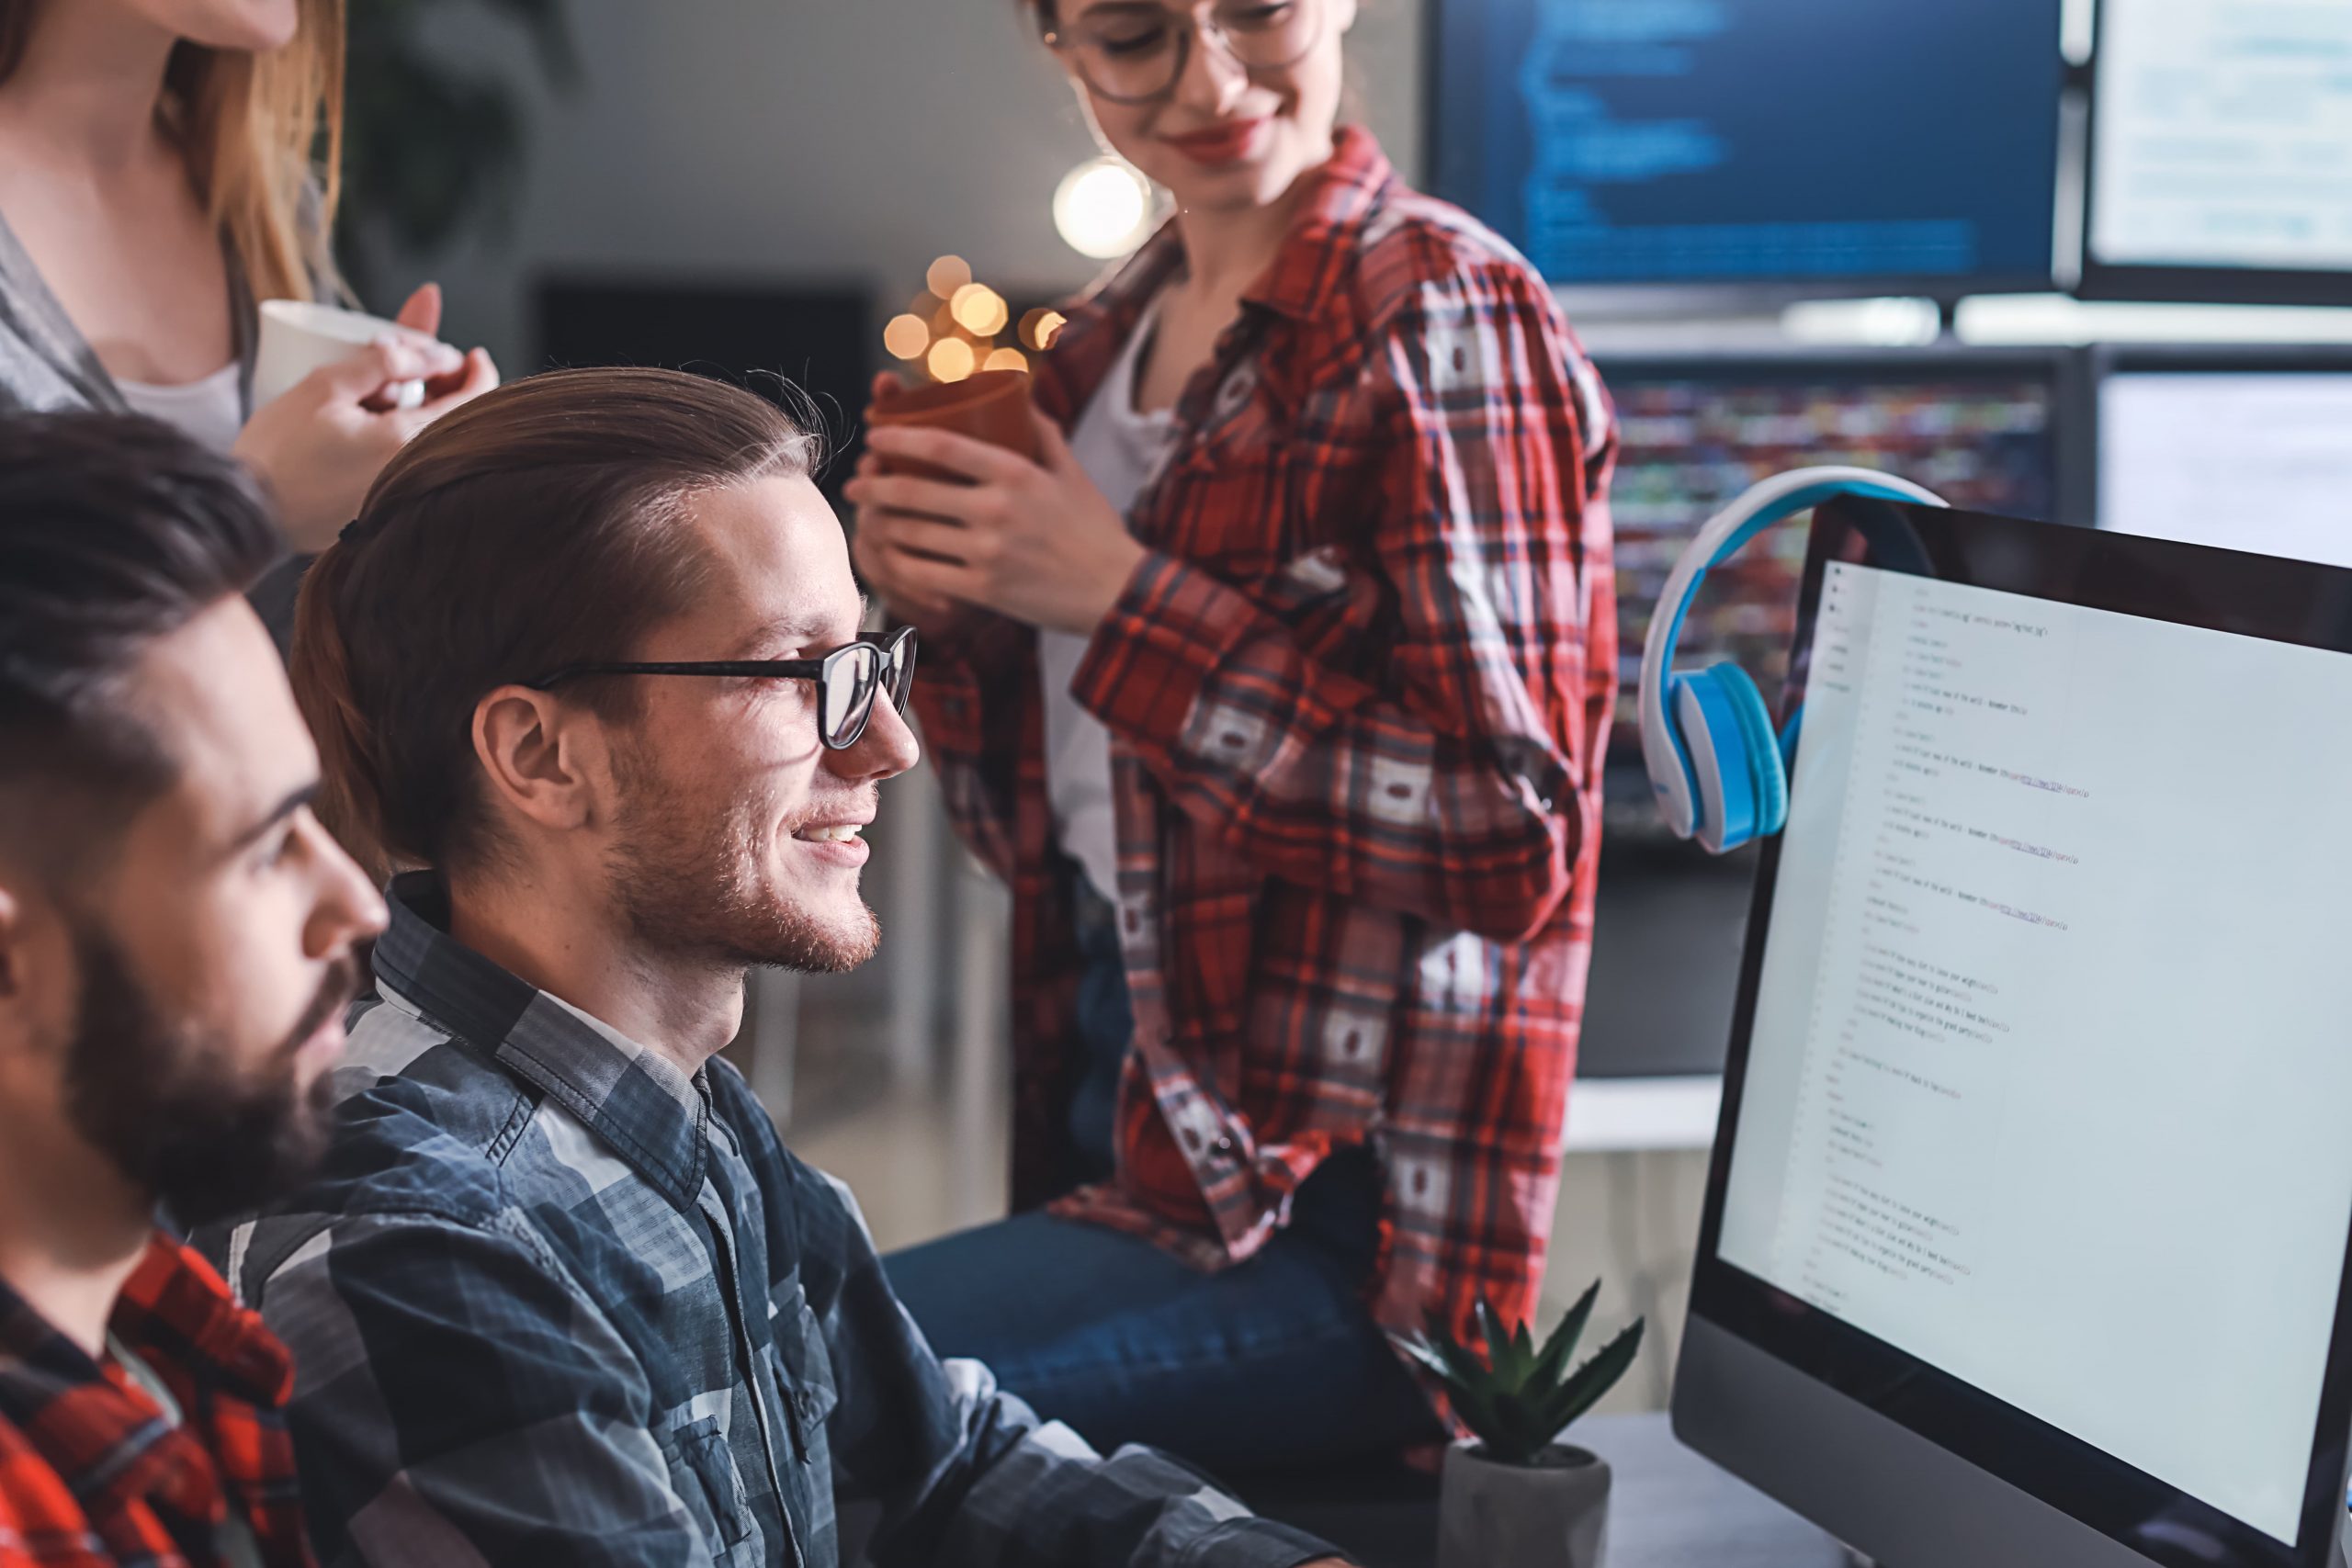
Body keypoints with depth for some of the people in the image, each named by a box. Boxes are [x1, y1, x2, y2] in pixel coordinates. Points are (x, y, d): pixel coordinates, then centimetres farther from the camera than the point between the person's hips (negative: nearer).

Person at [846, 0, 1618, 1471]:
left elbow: (1514, 835, -19)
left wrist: (1120, 597, -19)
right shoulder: (1116, 336, 11)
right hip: (1107, 1105, 8)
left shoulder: (1443, 317, -12)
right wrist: (954, 610, -3)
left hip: (1325, 1205, -8)